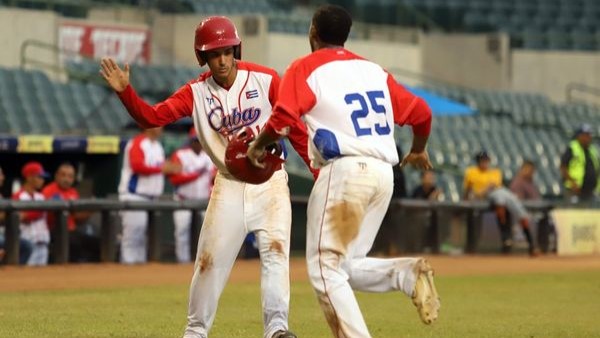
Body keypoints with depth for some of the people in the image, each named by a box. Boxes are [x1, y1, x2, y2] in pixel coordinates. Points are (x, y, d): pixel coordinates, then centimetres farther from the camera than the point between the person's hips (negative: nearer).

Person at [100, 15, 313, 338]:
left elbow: (294, 127, -4)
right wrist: (124, 91, -30)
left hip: (269, 182, -2)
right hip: (229, 186, 2)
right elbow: (151, 117, -13)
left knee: (275, 249, -15)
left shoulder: (265, 80, -9)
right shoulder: (196, 92, -4)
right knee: (210, 260, 4)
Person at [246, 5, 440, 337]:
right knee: (349, 265, 15)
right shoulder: (374, 70, 19)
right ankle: (408, 273, -11)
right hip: (384, 173, 6)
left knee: (325, 267, -2)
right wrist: (418, 151, 38)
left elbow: (282, 120, -12)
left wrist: (258, 146, 6)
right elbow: (420, 112, 20)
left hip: (344, 172, -6)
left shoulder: (305, 69, 2)